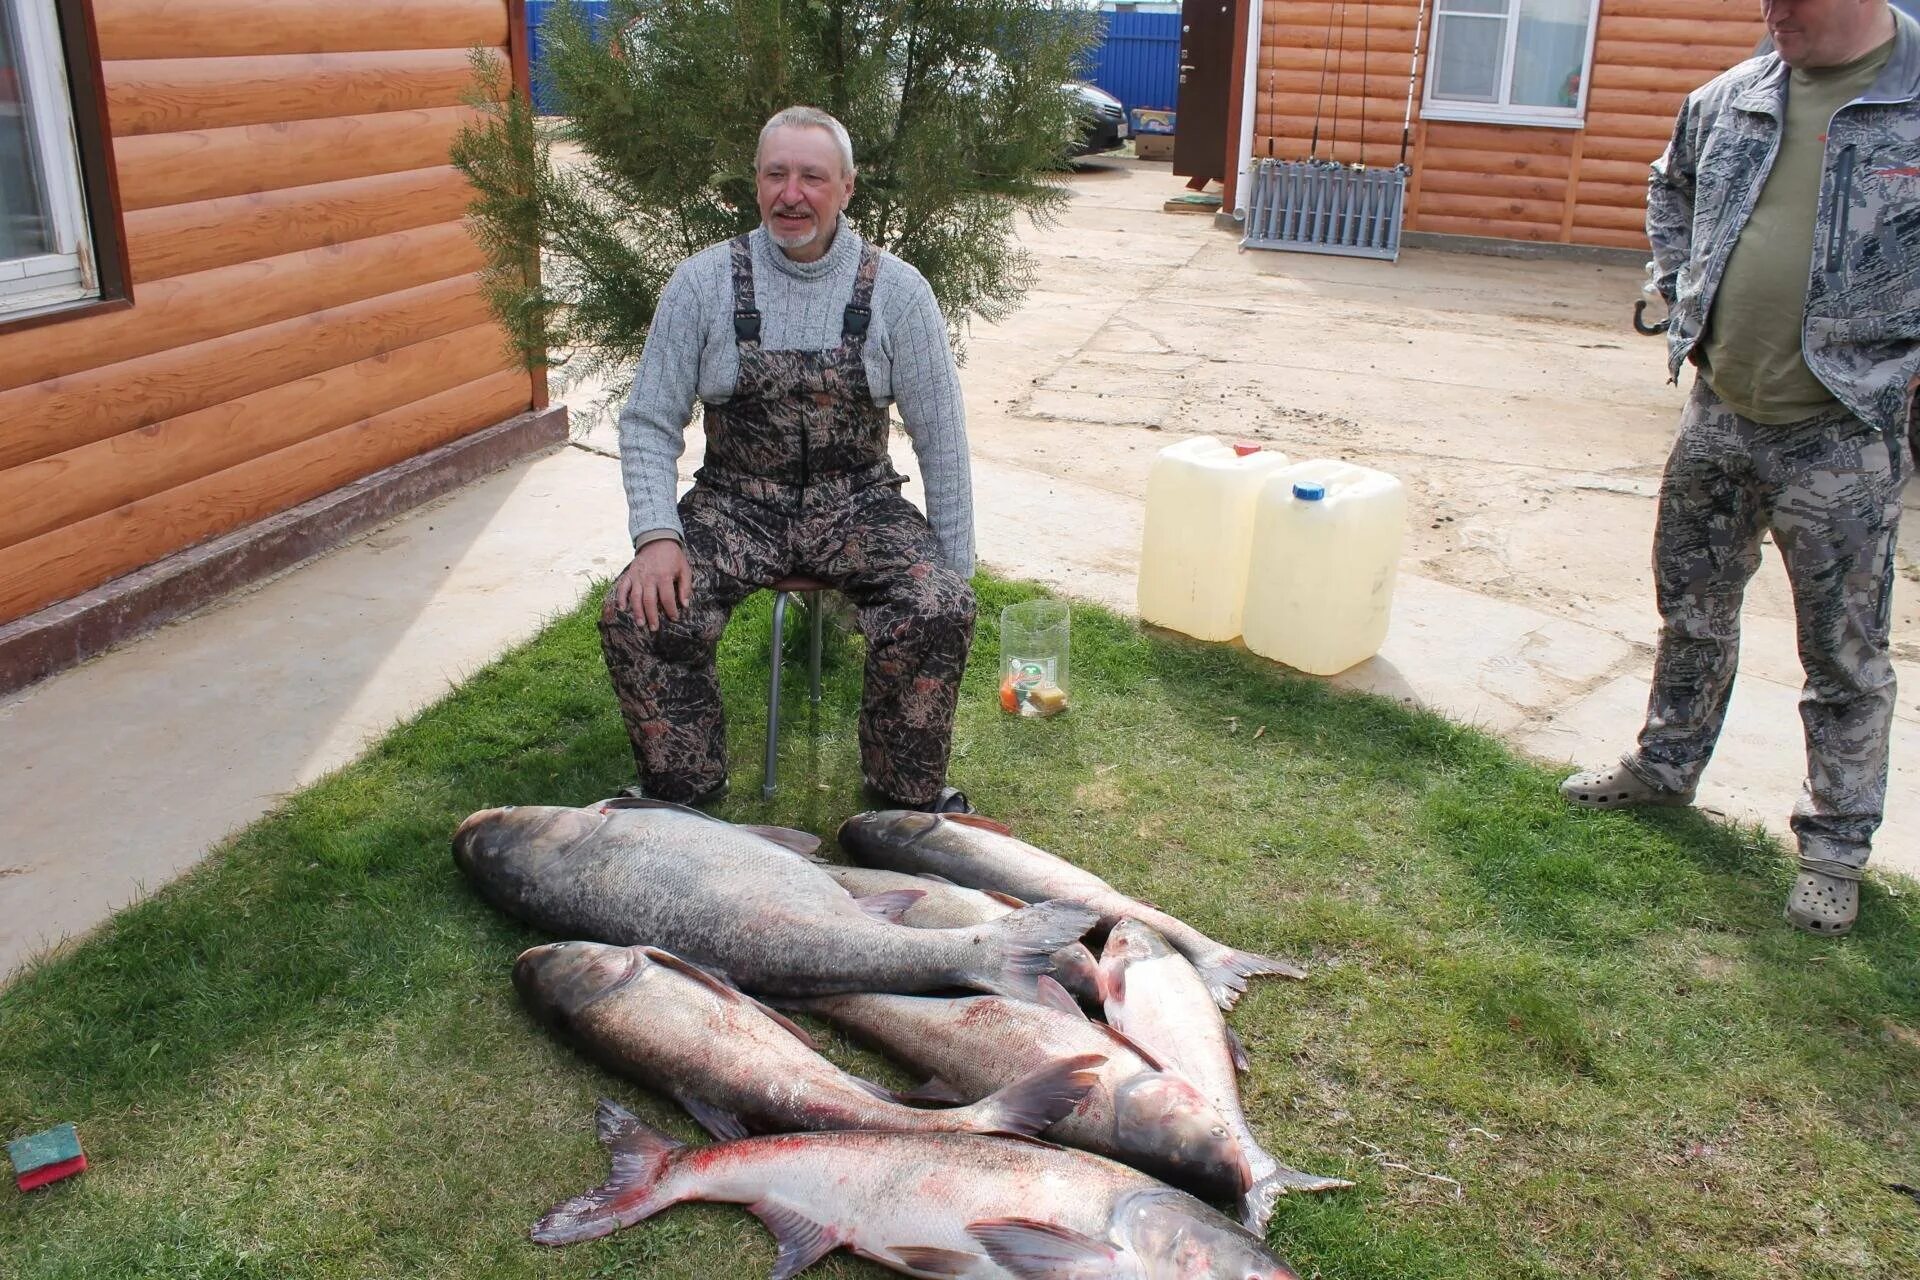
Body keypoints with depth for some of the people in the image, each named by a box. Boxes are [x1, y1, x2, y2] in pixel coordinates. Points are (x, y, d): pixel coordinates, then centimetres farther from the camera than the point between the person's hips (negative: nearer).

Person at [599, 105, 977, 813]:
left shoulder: (897, 290, -3)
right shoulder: (702, 282, -3)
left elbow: (941, 438, 1)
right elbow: (648, 423, 0)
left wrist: (955, 575, -1)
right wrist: (656, 535, -17)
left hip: (857, 502, 0)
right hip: (735, 502, 1)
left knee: (937, 611, -28)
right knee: (638, 615, -25)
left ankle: (908, 801, -2)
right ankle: (680, 799, 1)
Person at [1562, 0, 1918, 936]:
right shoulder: (1728, 100, 4)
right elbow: (1670, 191, 25)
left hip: (1842, 437, -5)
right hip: (1718, 414, 5)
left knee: (1844, 651, 5)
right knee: (1693, 611, 19)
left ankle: (1837, 842, 20)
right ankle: (1665, 767, 38)